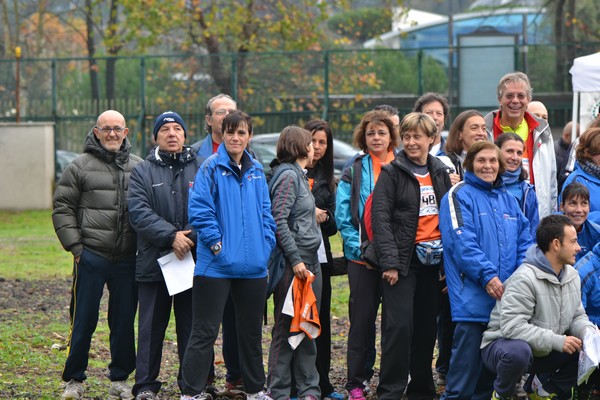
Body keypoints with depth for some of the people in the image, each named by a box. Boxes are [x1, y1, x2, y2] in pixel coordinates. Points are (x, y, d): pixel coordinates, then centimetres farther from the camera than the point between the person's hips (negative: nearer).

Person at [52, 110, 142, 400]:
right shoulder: (80, 166, 1)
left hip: (128, 259, 3)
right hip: (91, 256, -2)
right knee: (84, 321, 2)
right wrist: (75, 245, -5)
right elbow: (62, 208, 2)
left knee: (125, 321, 8)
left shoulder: (139, 167, 9)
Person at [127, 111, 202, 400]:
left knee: (192, 326, 6)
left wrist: (193, 236, -17)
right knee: (152, 326, 3)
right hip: (154, 262, -1)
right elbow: (139, 212, -7)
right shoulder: (142, 172, 7)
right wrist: (171, 235, -18)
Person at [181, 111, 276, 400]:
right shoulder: (211, 167, -6)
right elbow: (199, 209, -13)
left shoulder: (256, 170, 11)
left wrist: (266, 243, 3)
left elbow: (265, 211, 15)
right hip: (216, 265, -6)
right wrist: (216, 243, -17)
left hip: (253, 265, 6)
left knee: (251, 330, 17)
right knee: (205, 332, -4)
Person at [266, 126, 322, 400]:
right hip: (293, 263, -9)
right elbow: (279, 221, -18)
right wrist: (295, 260, -19)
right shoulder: (287, 175, -10)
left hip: (309, 261, 9)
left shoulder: (299, 176, 18)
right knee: (286, 328, -5)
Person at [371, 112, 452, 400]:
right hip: (403, 259, -5)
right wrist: (389, 261, -18)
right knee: (399, 325, -10)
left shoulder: (440, 173, 13)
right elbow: (380, 217, -10)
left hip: (433, 258, 5)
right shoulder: (392, 173, -3)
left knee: (427, 327, 8)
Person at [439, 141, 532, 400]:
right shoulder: (459, 195, -3)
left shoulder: (507, 199, 17)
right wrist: (487, 276, -21)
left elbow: (524, 240, 14)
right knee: (467, 364, -7)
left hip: (506, 298, 7)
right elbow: (461, 242, -14)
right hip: (472, 298, -6)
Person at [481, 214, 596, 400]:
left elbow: (577, 315, 8)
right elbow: (511, 326, -33)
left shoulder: (572, 275, 2)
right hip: (504, 344, -7)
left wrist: (588, 332, -16)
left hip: (544, 352, 8)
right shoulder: (524, 279, -25)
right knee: (519, 351, -42)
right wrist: (556, 341, -33)